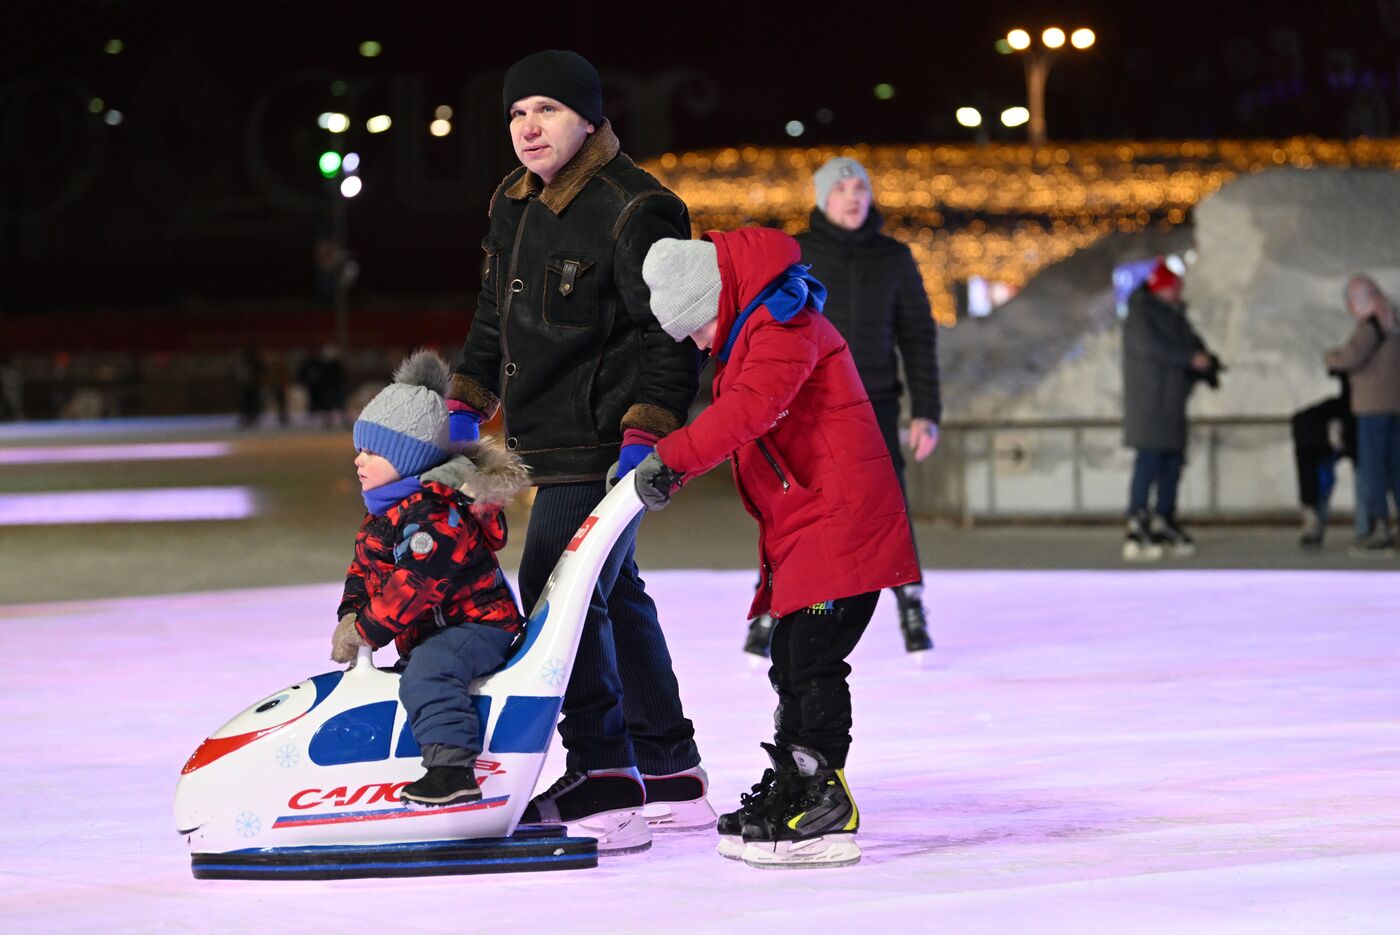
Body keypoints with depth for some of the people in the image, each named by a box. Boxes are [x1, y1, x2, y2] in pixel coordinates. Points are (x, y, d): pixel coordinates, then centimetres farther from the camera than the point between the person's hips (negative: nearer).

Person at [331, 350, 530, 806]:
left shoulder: (432, 515, -22)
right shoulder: (381, 518, 14)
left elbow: (412, 585, -27)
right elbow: (363, 572, 19)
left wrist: (365, 632, -19)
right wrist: (349, 619, 1)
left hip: (480, 625, -12)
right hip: (432, 638, 12)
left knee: (427, 670, -36)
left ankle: (452, 766, -45)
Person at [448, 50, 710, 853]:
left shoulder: (633, 212, -16)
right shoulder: (514, 205, 12)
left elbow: (671, 334, -18)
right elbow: (497, 315, 25)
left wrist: (646, 431, -27)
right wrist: (467, 406, 21)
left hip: (604, 442, -10)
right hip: (553, 442, 10)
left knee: (558, 591, -18)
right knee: (612, 596, 16)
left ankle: (604, 789, -17)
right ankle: (673, 782, 28)